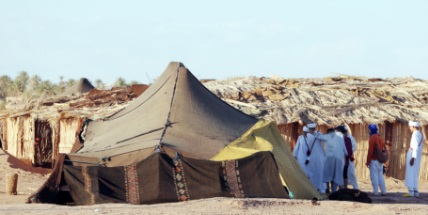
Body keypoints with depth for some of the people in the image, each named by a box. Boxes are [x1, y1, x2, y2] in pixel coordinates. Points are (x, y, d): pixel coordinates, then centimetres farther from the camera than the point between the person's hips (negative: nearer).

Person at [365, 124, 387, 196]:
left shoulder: (372, 138, -13)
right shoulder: (380, 137, 12)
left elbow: (370, 151, -16)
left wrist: (368, 162, -12)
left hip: (374, 160, -8)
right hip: (380, 160, 8)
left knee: (374, 176, -4)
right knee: (380, 176, 11)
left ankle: (375, 192, -5)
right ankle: (383, 191, 10)